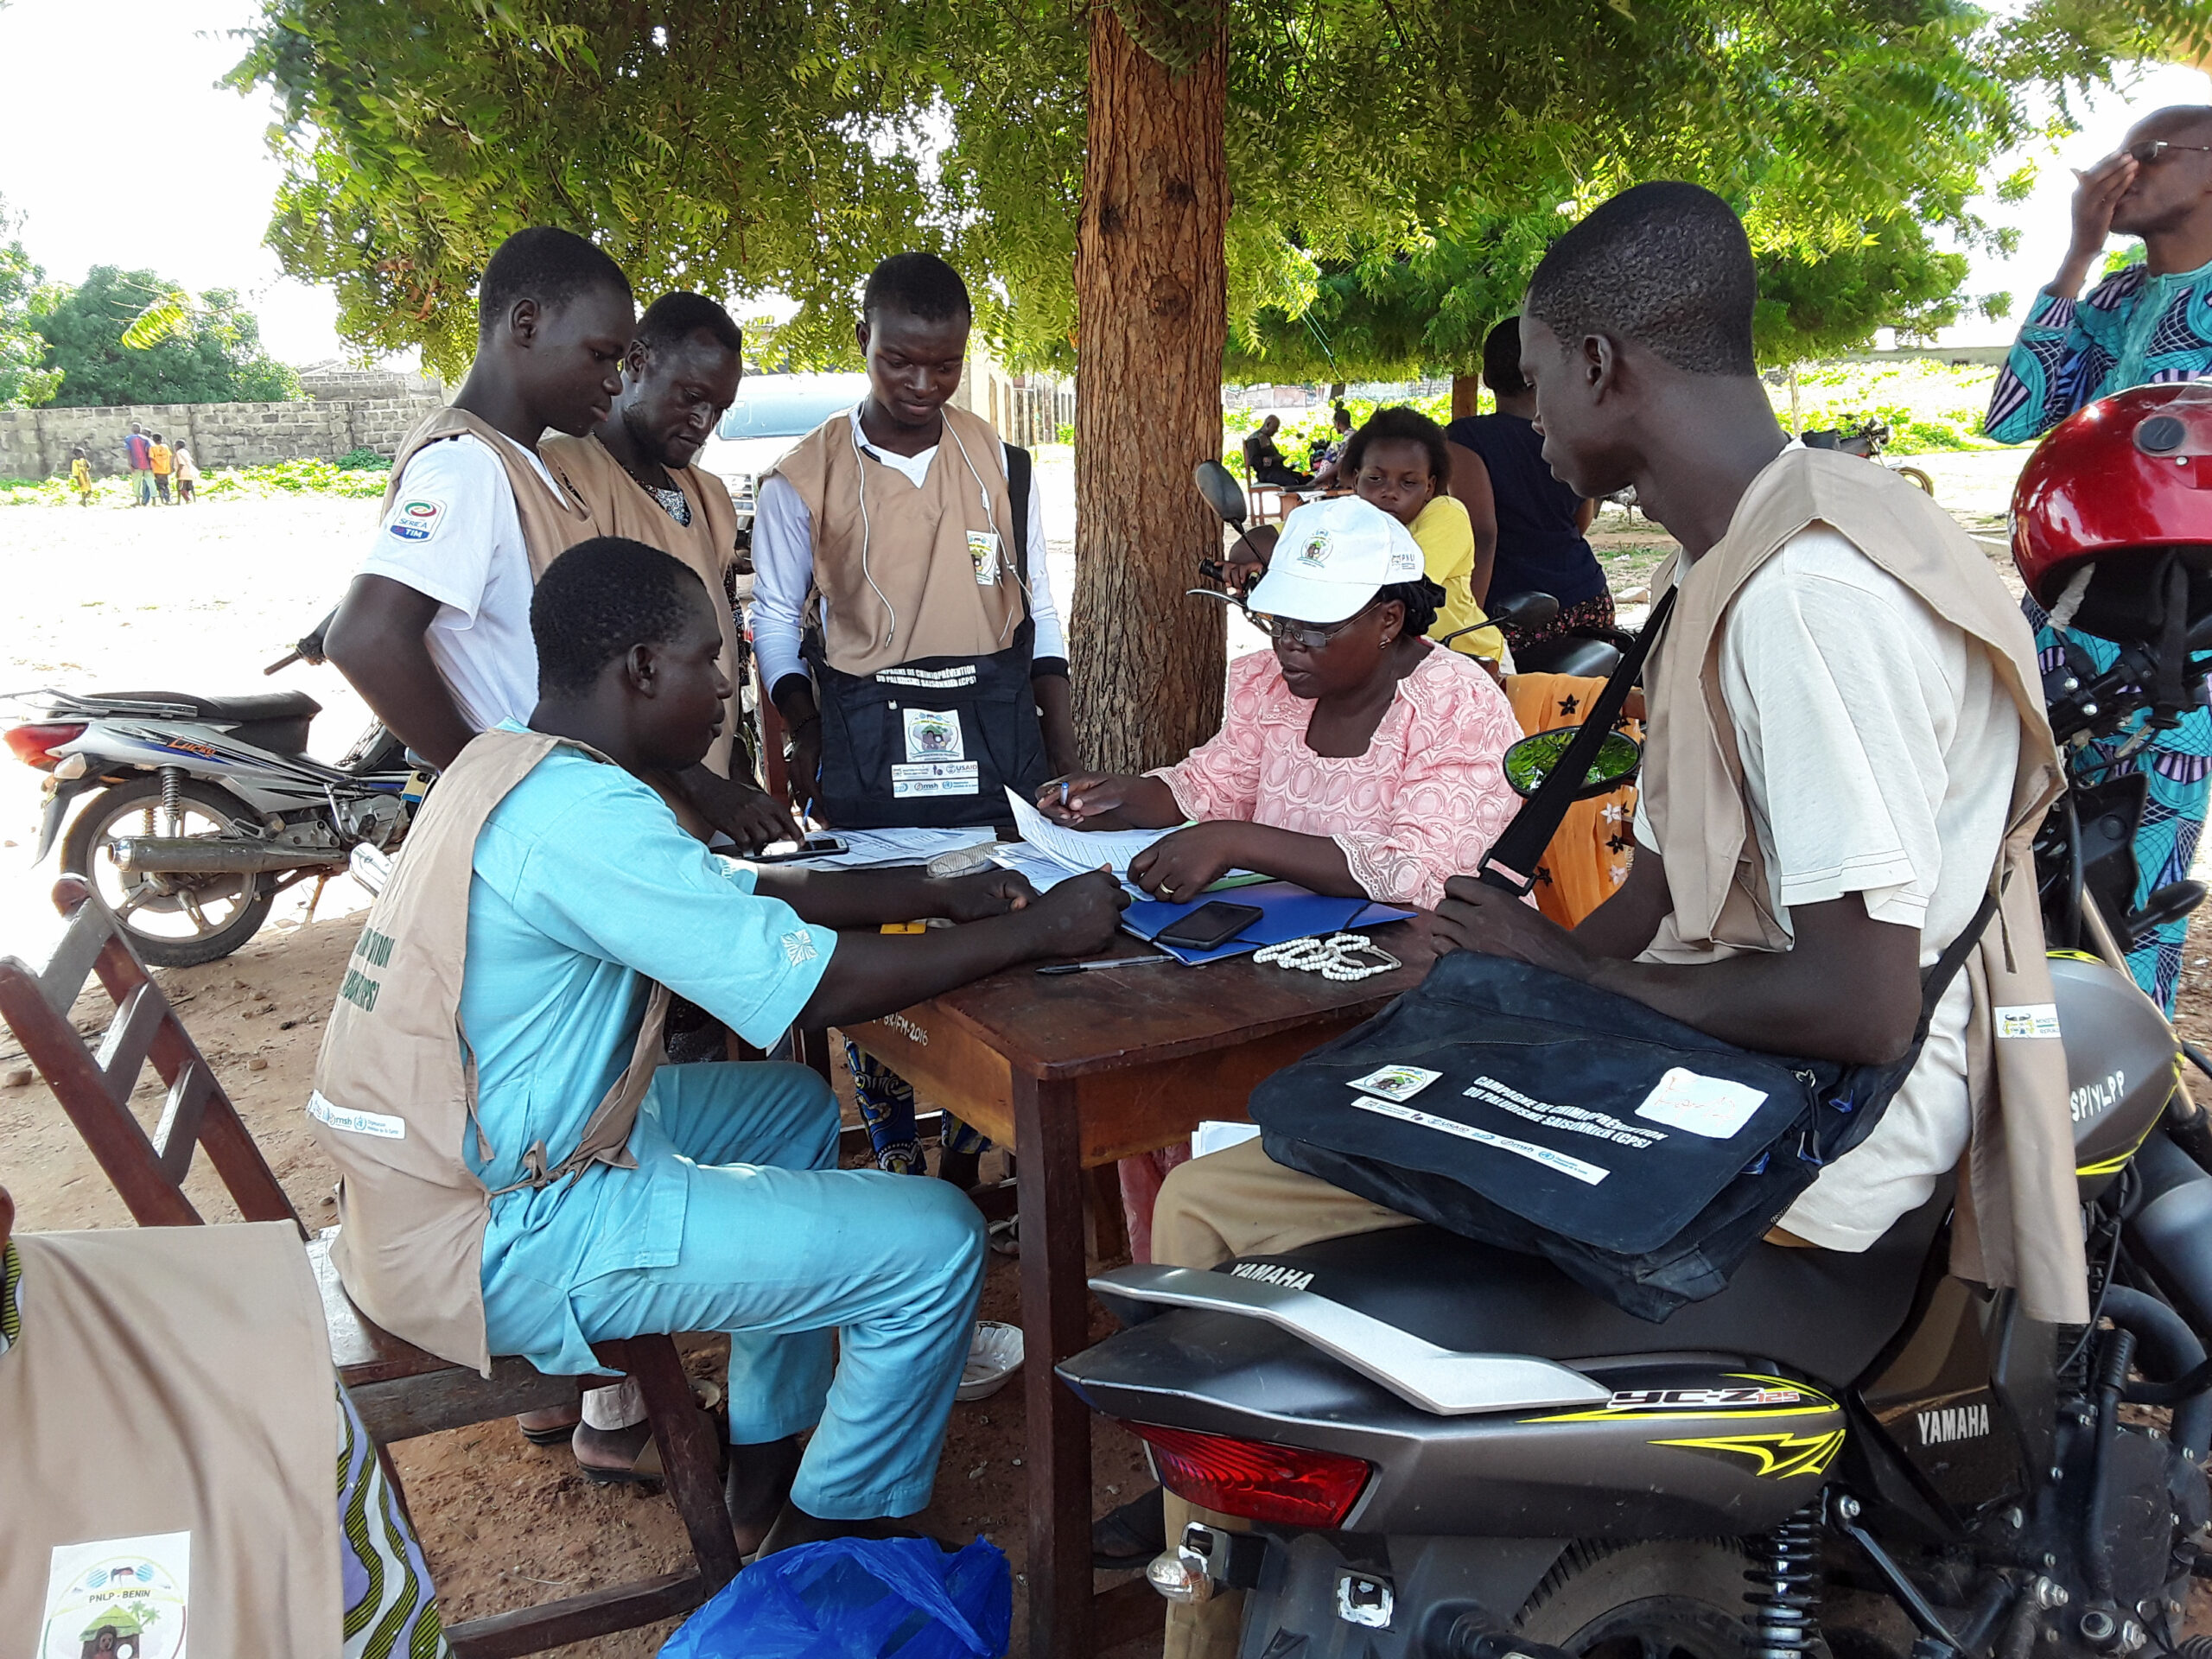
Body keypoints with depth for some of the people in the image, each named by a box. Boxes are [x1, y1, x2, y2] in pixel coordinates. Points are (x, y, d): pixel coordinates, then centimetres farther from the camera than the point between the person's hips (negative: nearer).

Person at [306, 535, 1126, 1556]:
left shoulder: (511, 769, 7)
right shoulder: (581, 815, -25)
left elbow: (741, 894, 13)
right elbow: (825, 987, -25)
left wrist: (940, 891, 7)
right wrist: (1036, 931, -13)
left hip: (437, 1170, 11)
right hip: (498, 1244, -10)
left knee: (795, 1105, 27)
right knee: (936, 1242, -8)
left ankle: (763, 1474, 33)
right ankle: (823, 1541, 16)